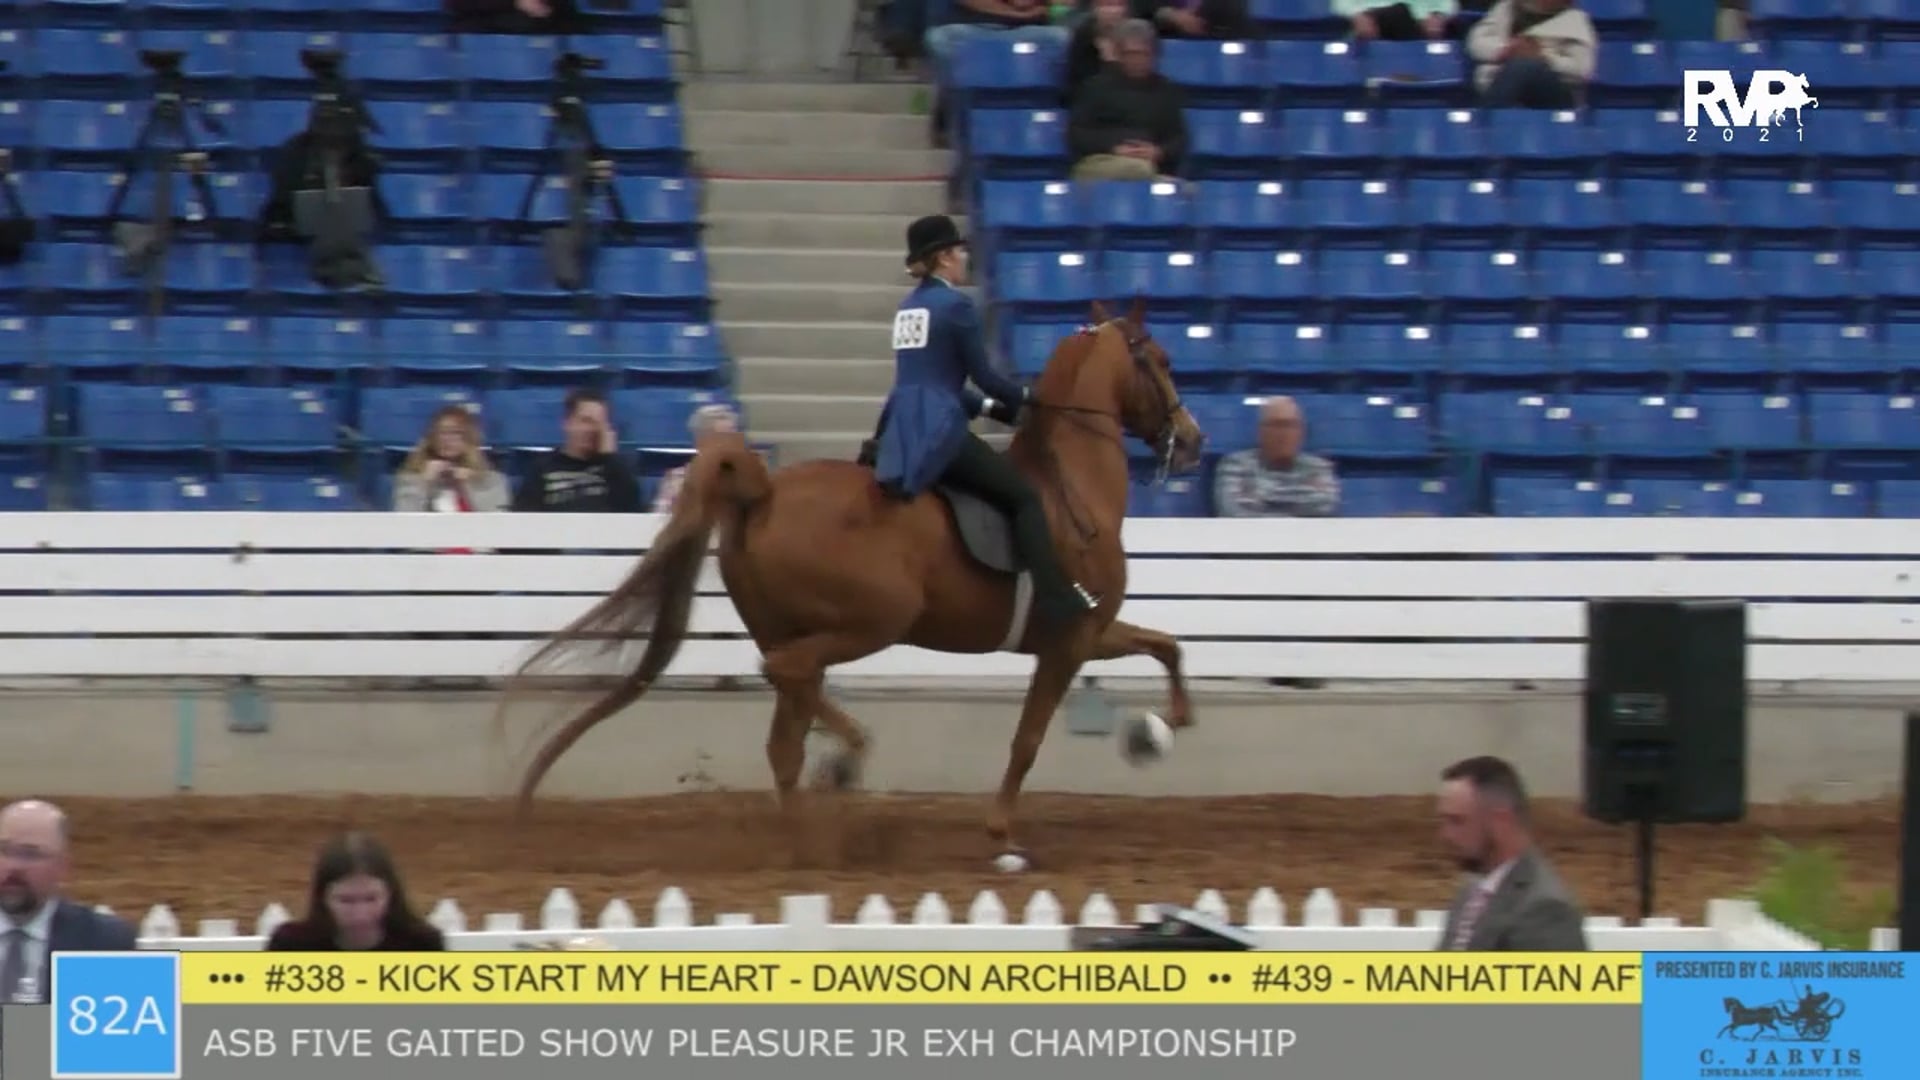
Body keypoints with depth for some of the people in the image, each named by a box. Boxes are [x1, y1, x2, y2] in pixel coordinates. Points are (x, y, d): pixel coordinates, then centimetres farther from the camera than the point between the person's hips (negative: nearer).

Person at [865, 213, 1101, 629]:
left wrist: (993, 407, 23)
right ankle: (1056, 597, -13)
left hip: (899, 434, 8)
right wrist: (1024, 397, 12)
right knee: (1023, 495, -3)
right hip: (938, 434, -8)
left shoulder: (908, 307, 18)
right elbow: (982, 375, -6)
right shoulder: (957, 306, -7)